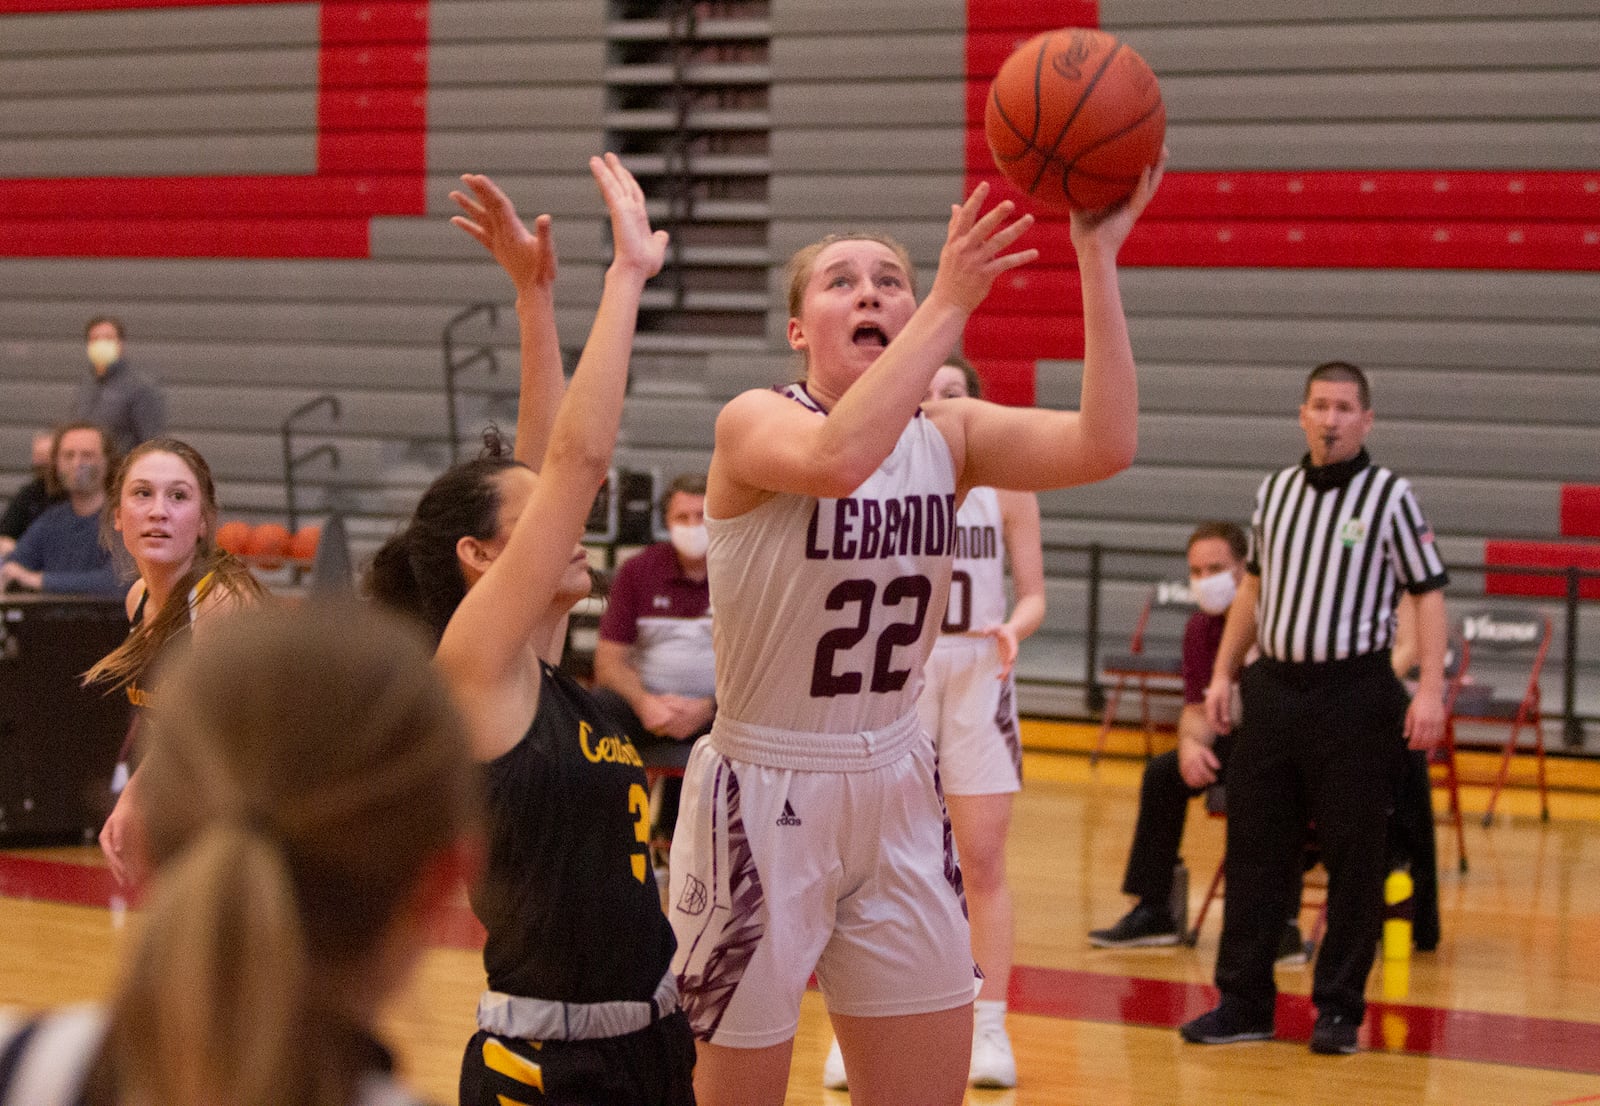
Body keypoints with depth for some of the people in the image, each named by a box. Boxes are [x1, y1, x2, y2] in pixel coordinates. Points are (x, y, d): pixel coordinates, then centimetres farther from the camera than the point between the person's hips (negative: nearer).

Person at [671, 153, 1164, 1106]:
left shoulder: (949, 436, 1)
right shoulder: (754, 423, -13)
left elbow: (1104, 446, -18)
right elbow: (840, 455, -38)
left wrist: (1097, 258, -24)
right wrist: (953, 301, -37)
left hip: (897, 794, 5)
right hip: (765, 802, -5)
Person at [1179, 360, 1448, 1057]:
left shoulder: (1389, 496, -4)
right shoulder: (1276, 491, 11)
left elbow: (1428, 593, -6)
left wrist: (1430, 689, -16)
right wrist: (1223, 673, 16)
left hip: (1355, 694, -5)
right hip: (1275, 688, 5)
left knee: (1354, 860, -1)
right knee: (1253, 849, 6)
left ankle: (1339, 1009, 8)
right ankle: (1244, 1004, 13)